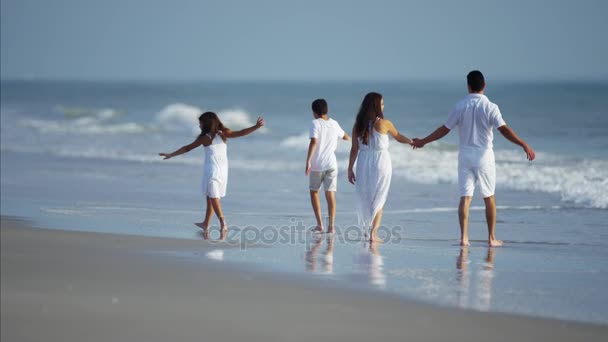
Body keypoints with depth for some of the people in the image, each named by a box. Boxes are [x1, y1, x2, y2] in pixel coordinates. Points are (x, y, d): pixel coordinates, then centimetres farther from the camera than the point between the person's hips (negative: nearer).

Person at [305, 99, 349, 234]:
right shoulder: (334, 124, 7)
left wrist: (308, 161, -19)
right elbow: (346, 137, 23)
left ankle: (319, 224, 9)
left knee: (314, 192, 14)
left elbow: (313, 142, -20)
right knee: (330, 194, 2)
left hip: (316, 165, -3)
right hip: (331, 164, 3)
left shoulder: (315, 123, -8)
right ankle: (331, 226, -7)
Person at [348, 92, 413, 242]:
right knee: (378, 199, 5)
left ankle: (369, 229, 21)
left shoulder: (358, 125, 0)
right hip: (381, 162, -3)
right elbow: (399, 137, 7)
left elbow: (354, 149, 0)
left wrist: (350, 169, 5)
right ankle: (373, 232, -3)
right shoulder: (384, 123, -8)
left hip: (364, 163, 3)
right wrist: (413, 142, 25)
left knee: (365, 198, 14)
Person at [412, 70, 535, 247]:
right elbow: (504, 130, -17)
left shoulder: (460, 106, -1)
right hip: (484, 156, -2)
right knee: (489, 198, 9)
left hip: (465, 155, 2)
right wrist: (524, 145, -16)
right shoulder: (490, 107, -9)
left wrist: (423, 141, 16)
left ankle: (464, 237, -6)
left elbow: (444, 130, 3)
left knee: (465, 197, 2)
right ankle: (491, 238, 13)